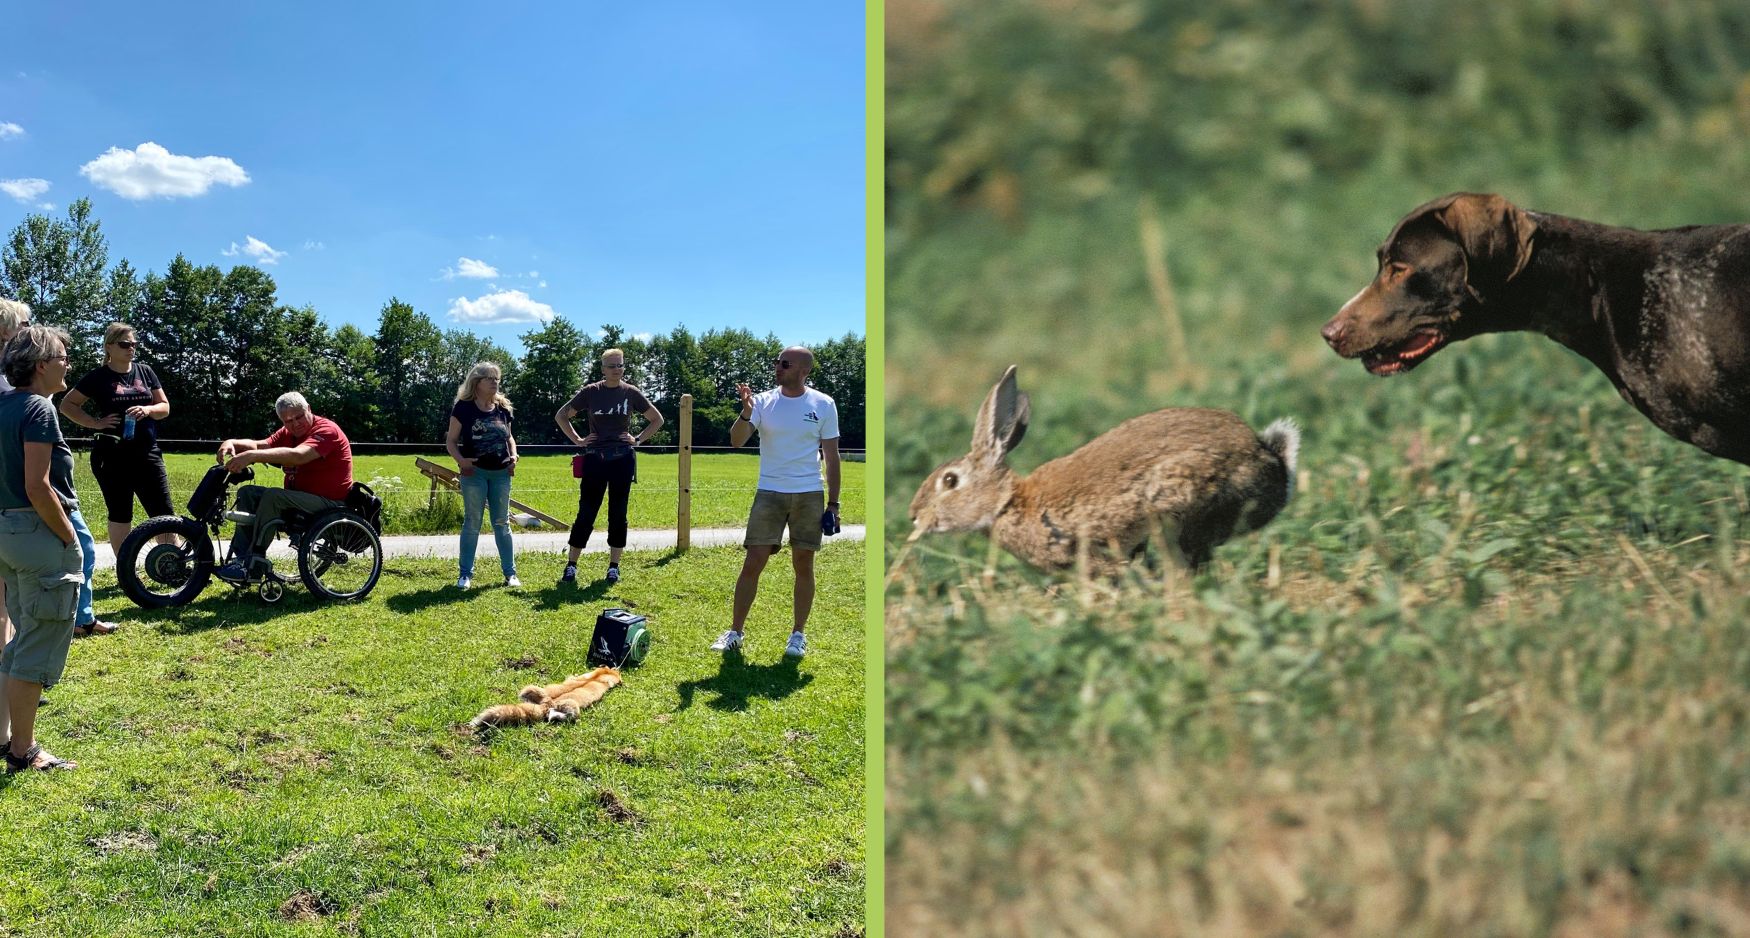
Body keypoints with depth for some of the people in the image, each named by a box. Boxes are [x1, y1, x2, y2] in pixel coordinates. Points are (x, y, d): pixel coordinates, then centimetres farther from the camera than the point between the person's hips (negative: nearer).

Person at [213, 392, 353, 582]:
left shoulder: (325, 430, -16)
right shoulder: (288, 433, 13)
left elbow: (297, 456, -34)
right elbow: (260, 445, 0)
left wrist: (252, 456, -41)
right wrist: (232, 443, -21)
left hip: (328, 501, -9)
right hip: (298, 497, 9)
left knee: (273, 496, -28)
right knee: (247, 493, 2)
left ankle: (254, 565, -22)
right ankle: (241, 557, -5)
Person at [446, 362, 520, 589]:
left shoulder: (503, 408, 8)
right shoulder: (463, 407, -4)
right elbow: (451, 441, -3)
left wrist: (513, 455, 1)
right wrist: (461, 460, -20)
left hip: (501, 472, 4)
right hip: (474, 471, -4)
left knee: (502, 523, 8)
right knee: (472, 523, 1)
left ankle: (510, 573, 13)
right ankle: (465, 575, 9)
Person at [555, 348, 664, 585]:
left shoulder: (631, 393, 4)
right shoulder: (590, 392, 2)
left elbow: (657, 419, 15)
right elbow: (561, 416, 12)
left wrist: (639, 439, 5)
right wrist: (577, 440, 3)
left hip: (623, 458, 1)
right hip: (595, 458, -1)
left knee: (618, 513, 5)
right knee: (586, 512, 1)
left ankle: (614, 566, 14)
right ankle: (571, 565, 7)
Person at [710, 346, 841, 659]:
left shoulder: (823, 405, 1)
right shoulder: (763, 401, 1)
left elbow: (831, 457, 4)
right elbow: (736, 441, -9)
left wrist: (833, 504, 1)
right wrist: (745, 413, -28)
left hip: (809, 495, 0)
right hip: (769, 494, 0)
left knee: (804, 565, 5)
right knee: (752, 563, -2)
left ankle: (798, 635, 18)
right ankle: (735, 632, 9)